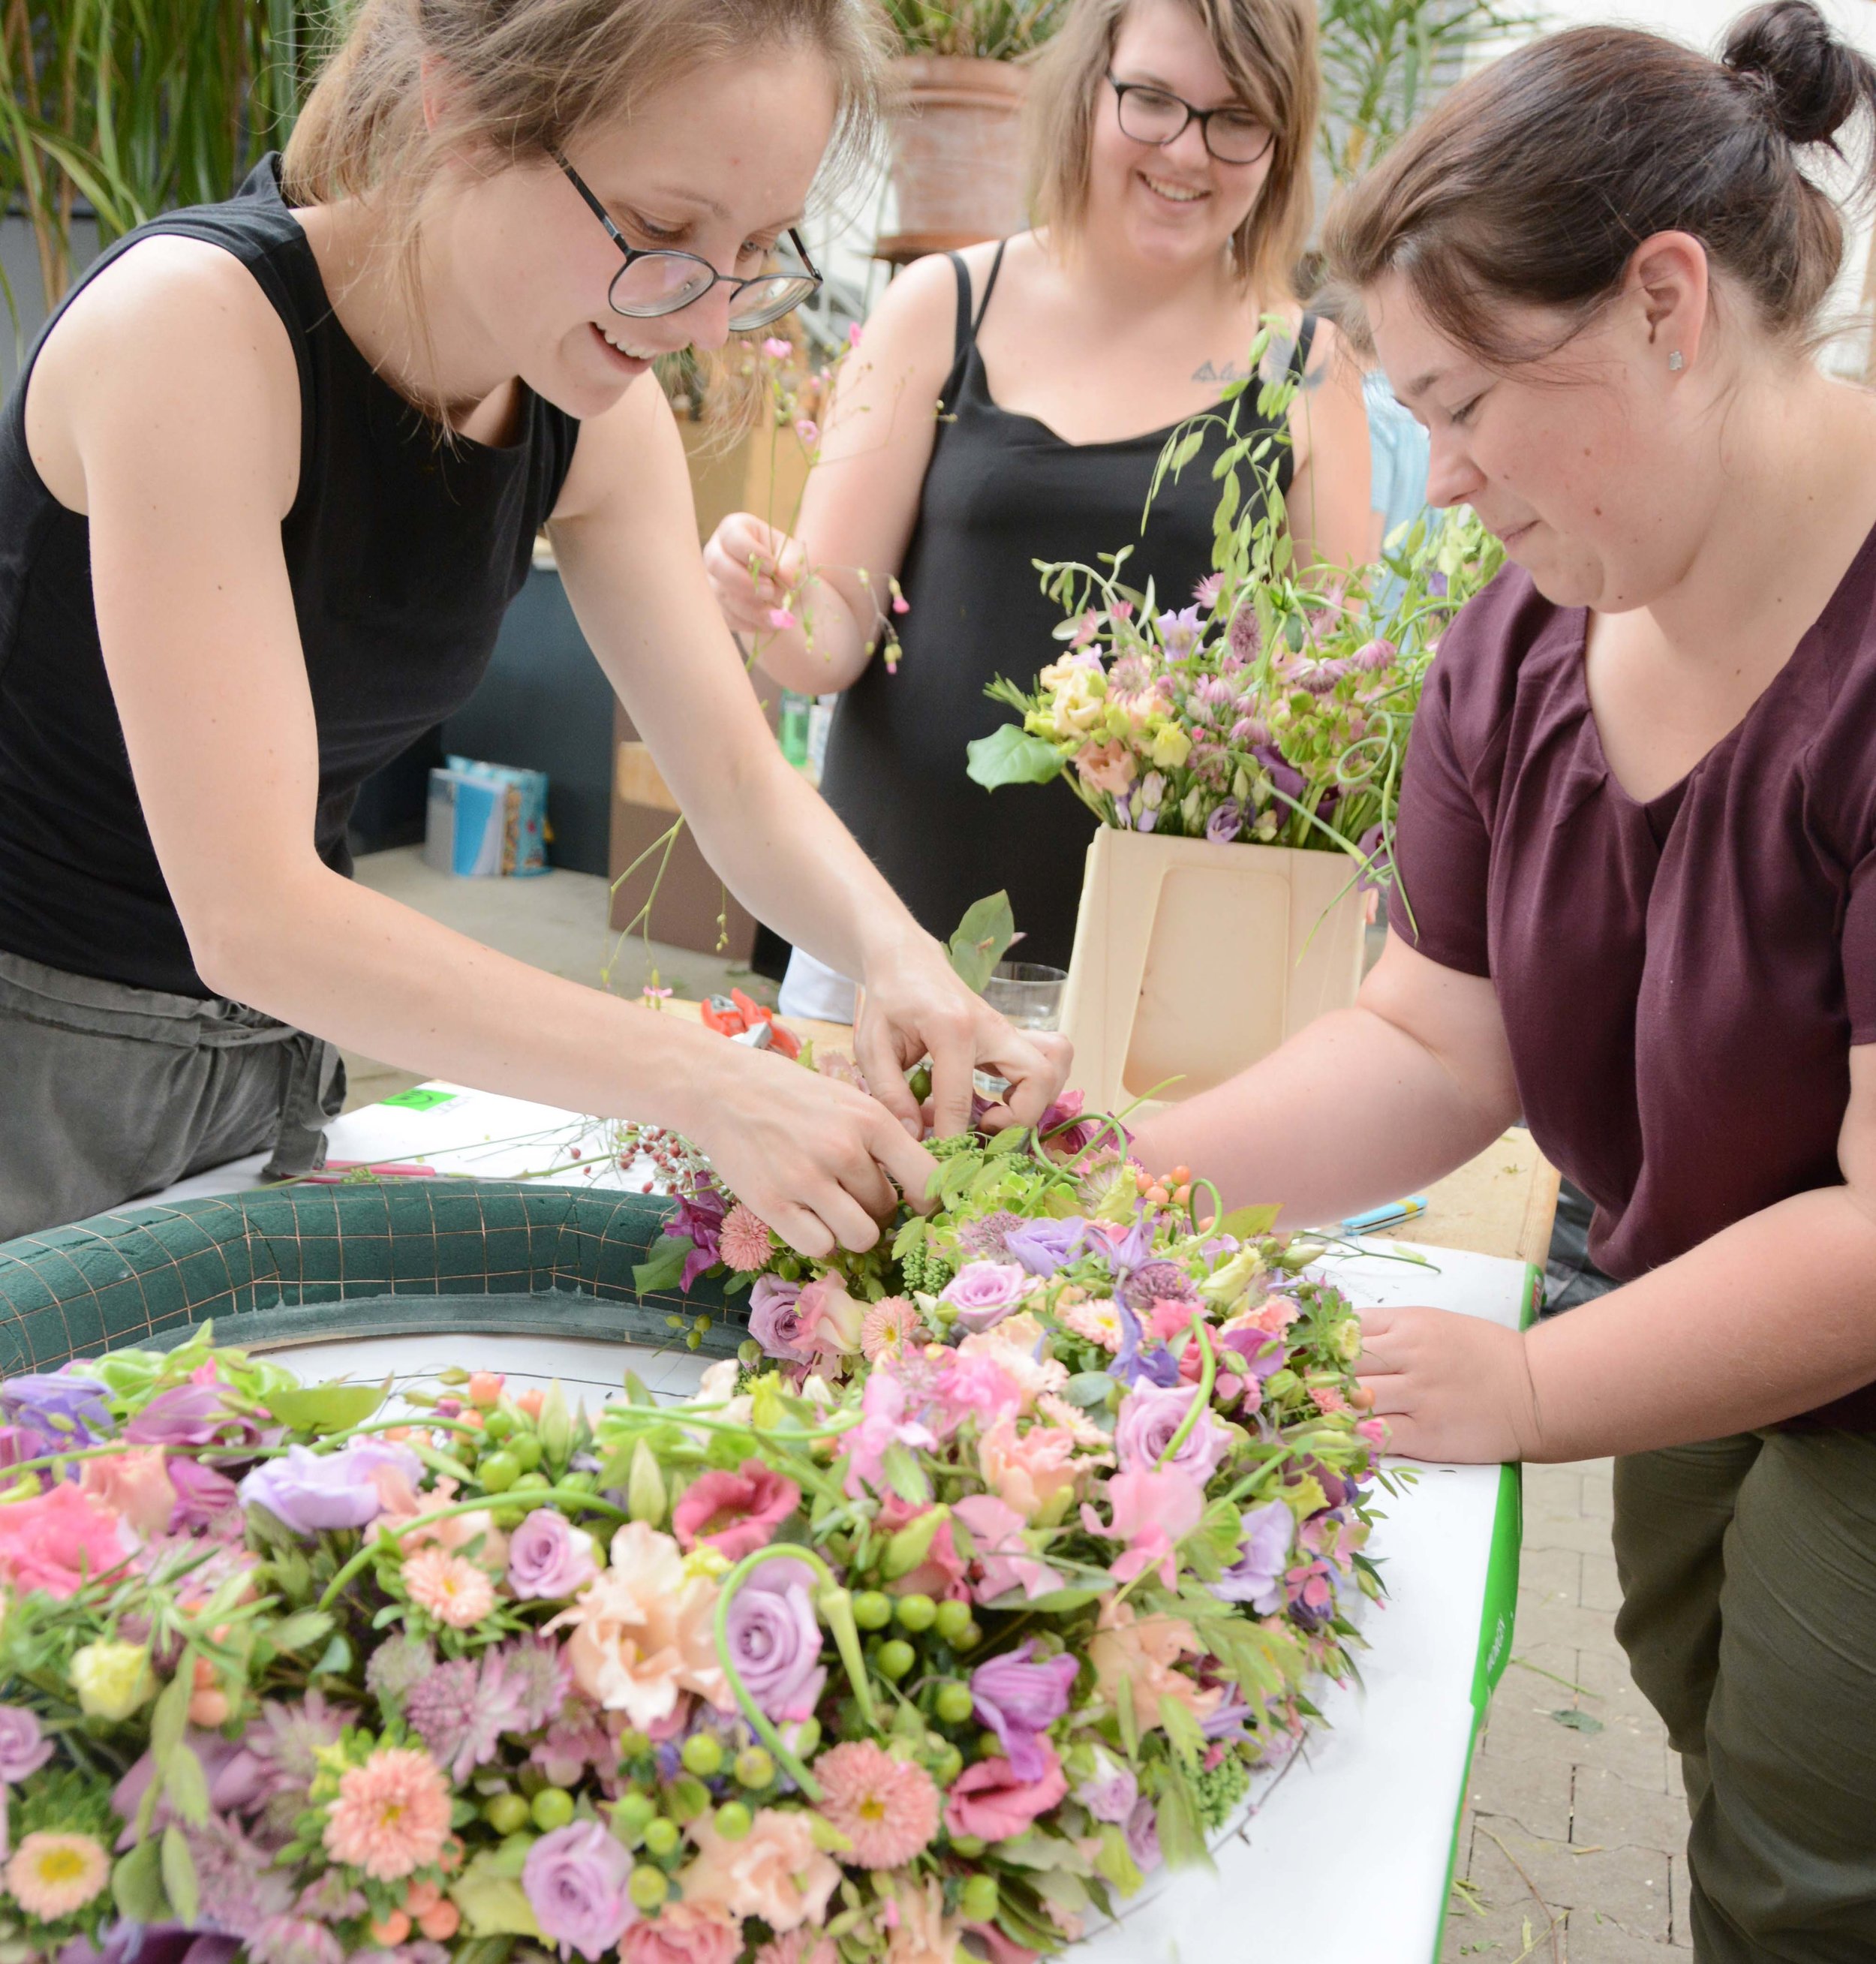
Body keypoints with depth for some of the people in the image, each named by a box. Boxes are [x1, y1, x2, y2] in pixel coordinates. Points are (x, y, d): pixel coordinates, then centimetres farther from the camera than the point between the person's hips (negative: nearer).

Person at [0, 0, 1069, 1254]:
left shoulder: (599, 413, -6)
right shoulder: (199, 326, -26)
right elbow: (248, 915, -31)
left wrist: (894, 951, -24)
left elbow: (741, 784, -3)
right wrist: (706, 1085, -35)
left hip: (275, 1042, 6)